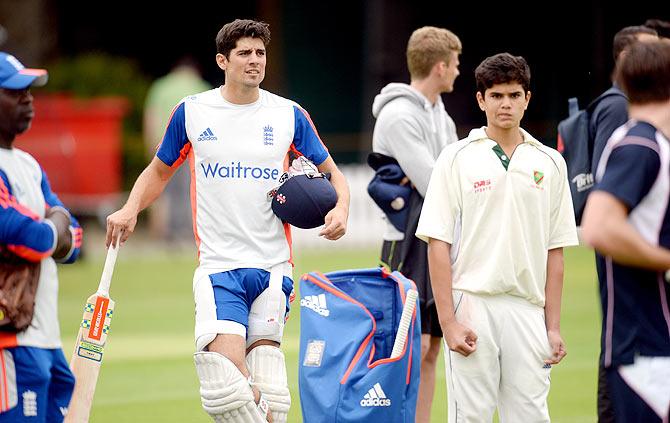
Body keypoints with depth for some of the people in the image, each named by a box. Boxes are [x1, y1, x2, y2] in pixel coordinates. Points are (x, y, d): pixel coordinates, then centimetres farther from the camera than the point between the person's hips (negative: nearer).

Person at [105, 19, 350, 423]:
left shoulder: (290, 115, 5)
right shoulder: (191, 112, 5)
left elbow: (332, 173, 15)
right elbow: (159, 171, 20)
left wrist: (340, 209, -7)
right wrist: (130, 209, 2)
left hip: (273, 265, 1)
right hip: (218, 267, -1)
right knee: (226, 382, -19)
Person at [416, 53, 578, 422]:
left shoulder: (550, 163, 11)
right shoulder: (457, 159, 2)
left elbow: (555, 251, 12)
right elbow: (439, 244, -2)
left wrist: (553, 326, 6)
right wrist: (448, 322, -10)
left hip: (527, 309, 3)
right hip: (472, 306, -3)